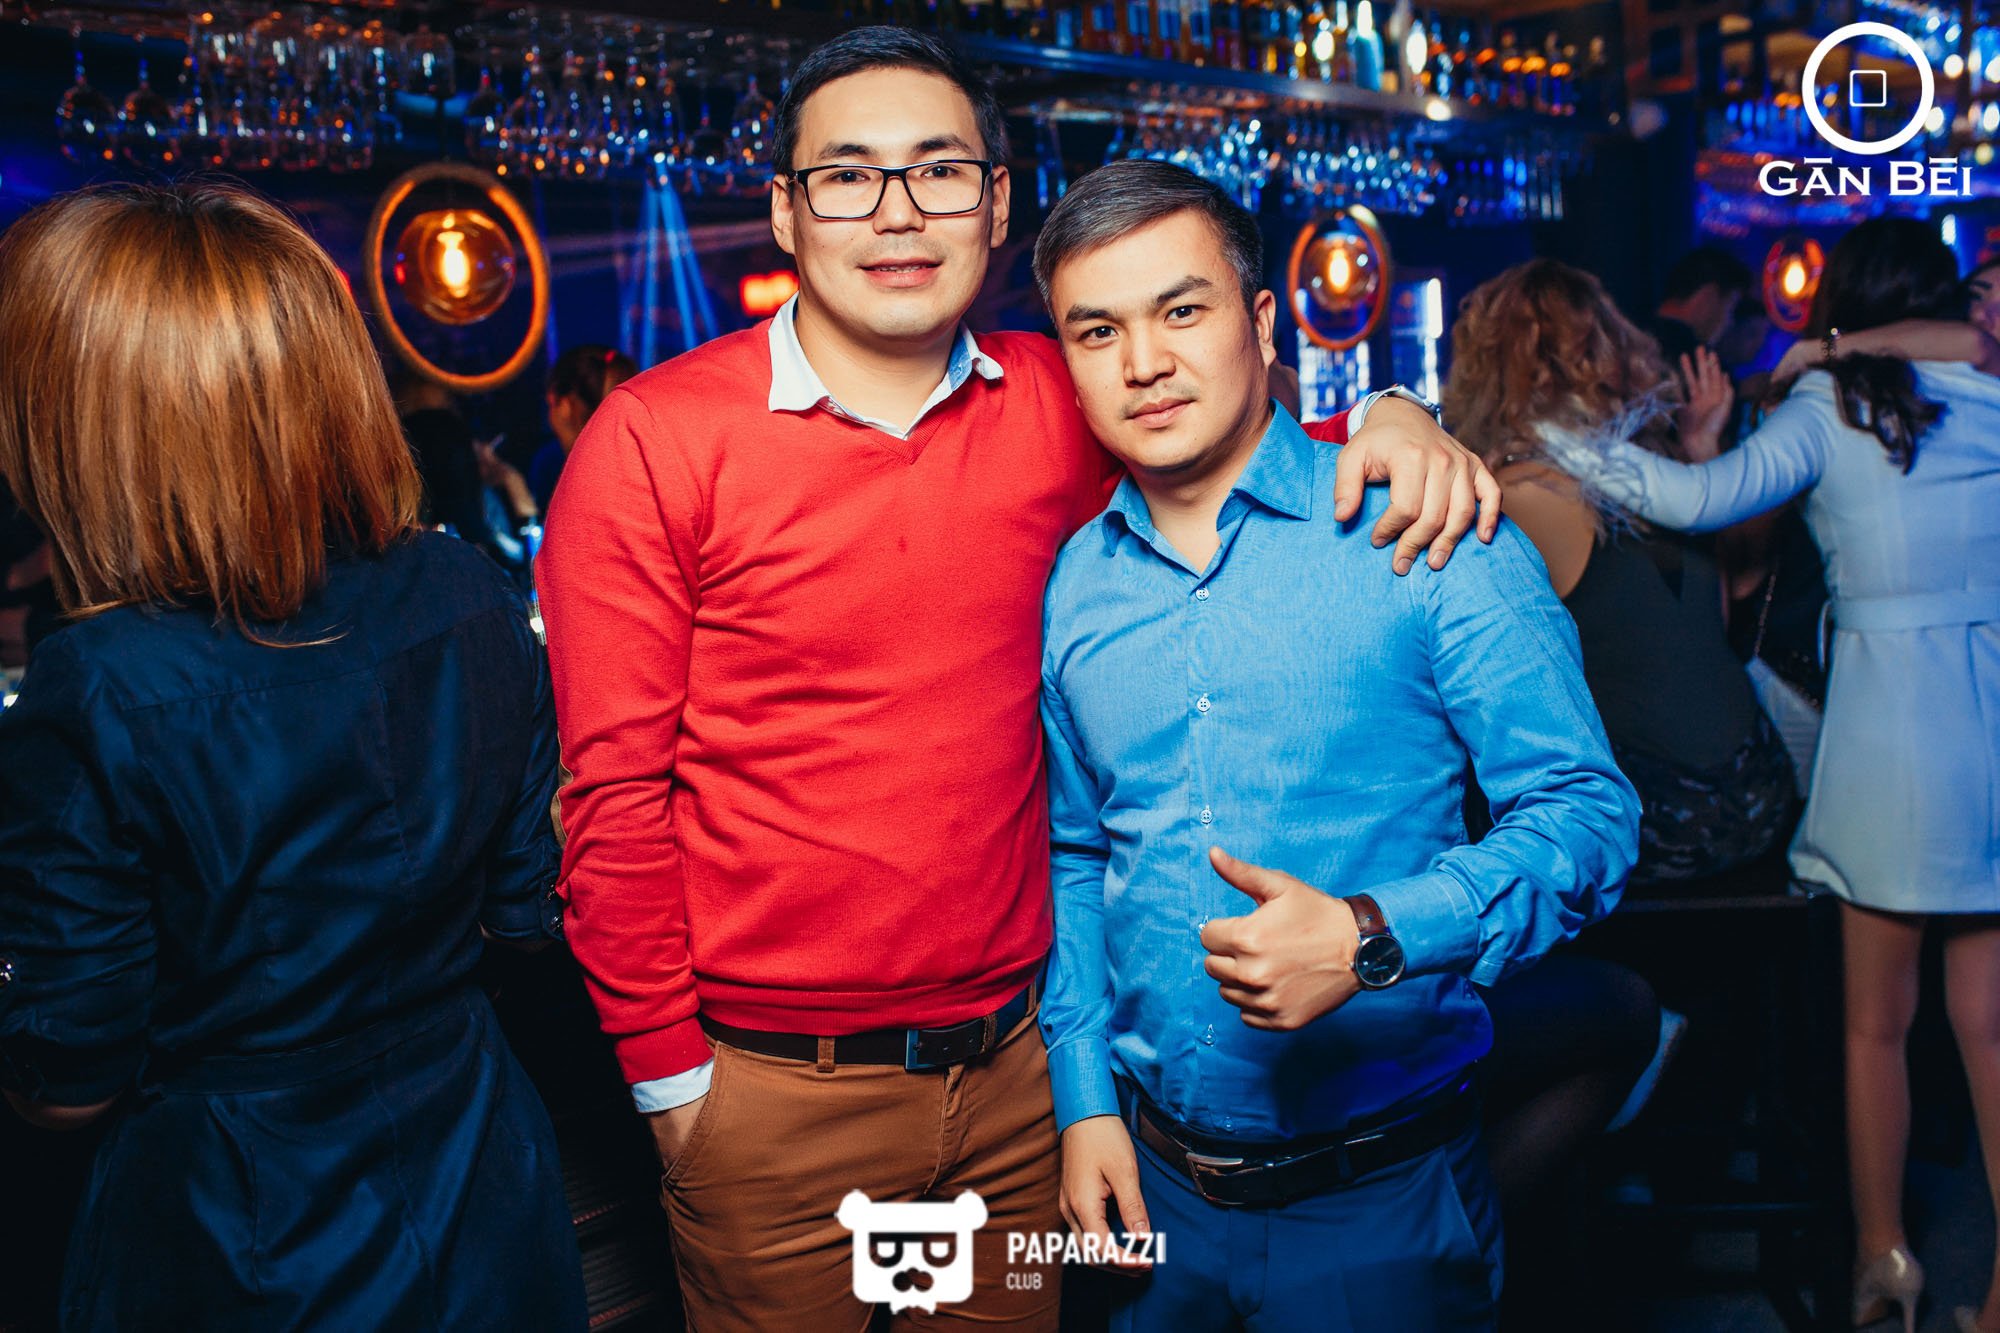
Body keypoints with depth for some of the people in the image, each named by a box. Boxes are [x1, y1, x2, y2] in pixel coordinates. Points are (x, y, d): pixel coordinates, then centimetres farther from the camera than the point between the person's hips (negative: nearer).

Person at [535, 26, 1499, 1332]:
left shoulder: (1056, 405, -1)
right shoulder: (656, 439, -10)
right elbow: (616, 791, -8)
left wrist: (1388, 422, -6)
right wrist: (671, 1076, -6)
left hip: (1011, 1065, 3)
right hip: (774, 1090, -3)